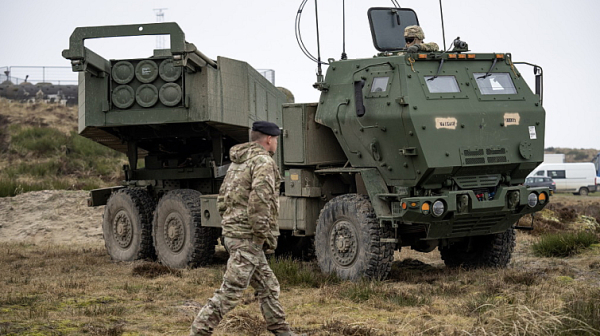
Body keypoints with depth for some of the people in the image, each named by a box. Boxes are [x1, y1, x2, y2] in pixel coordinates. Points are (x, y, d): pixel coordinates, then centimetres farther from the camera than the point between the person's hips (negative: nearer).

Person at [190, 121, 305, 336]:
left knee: (268, 287, 15)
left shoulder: (237, 163, 19)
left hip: (232, 232, 10)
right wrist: (267, 236, -16)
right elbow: (259, 202, -22)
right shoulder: (263, 162, -11)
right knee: (231, 290, -9)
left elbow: (222, 200, 22)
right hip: (248, 237, -10)